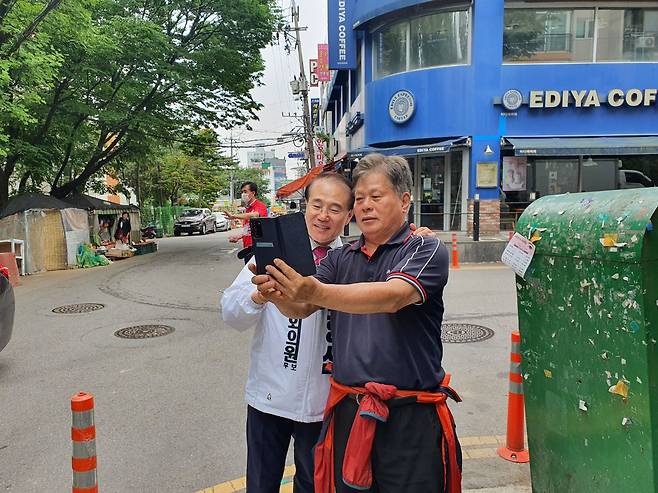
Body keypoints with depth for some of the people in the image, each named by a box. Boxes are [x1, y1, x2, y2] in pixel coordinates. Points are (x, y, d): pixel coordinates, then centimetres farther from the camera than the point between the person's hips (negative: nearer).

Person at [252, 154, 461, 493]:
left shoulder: (426, 251, -5)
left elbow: (392, 297, -24)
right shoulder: (340, 259, 9)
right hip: (347, 413, 4)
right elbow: (301, 309, -2)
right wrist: (278, 295, -25)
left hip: (410, 418, -4)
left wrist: (317, 292, -37)